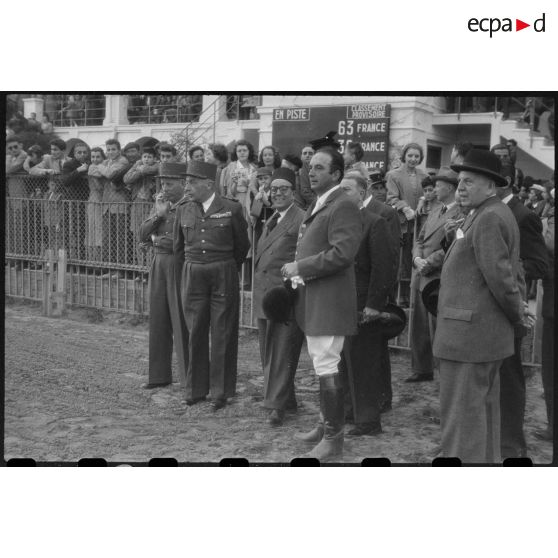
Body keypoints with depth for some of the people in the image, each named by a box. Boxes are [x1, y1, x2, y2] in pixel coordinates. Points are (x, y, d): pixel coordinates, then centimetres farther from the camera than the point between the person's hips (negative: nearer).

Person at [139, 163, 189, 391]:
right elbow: (142, 235, 9)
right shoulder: (160, 204, 14)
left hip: (180, 267, -6)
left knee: (182, 324, -2)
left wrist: (157, 240, -5)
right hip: (159, 267, 7)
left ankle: (190, 378, 8)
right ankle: (159, 375, 19)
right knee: (158, 322, 9)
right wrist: (159, 214, -5)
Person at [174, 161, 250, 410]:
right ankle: (196, 389, 19)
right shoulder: (183, 209, 6)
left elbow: (242, 245, 7)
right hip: (192, 276, 3)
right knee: (195, 333, 7)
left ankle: (221, 392, 12)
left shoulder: (231, 209, -5)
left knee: (222, 335, 2)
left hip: (223, 277, -3)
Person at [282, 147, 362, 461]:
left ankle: (334, 438, 6)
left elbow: (342, 253, -25)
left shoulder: (343, 207, -15)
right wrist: (297, 270, 9)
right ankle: (329, 423, 33)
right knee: (321, 362, 18)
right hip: (312, 299, 10)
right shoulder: (318, 205, 17)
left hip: (329, 299, -10)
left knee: (326, 365, -6)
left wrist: (300, 267, -19)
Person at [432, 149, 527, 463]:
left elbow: (500, 275, -21)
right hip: (487, 330, 11)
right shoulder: (498, 214, 16)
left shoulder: (488, 218, -17)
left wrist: (517, 316, -9)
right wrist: (517, 309, 12)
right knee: (485, 407, 18)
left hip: (469, 331, -11)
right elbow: (508, 272, 18)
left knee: (461, 412, -4)